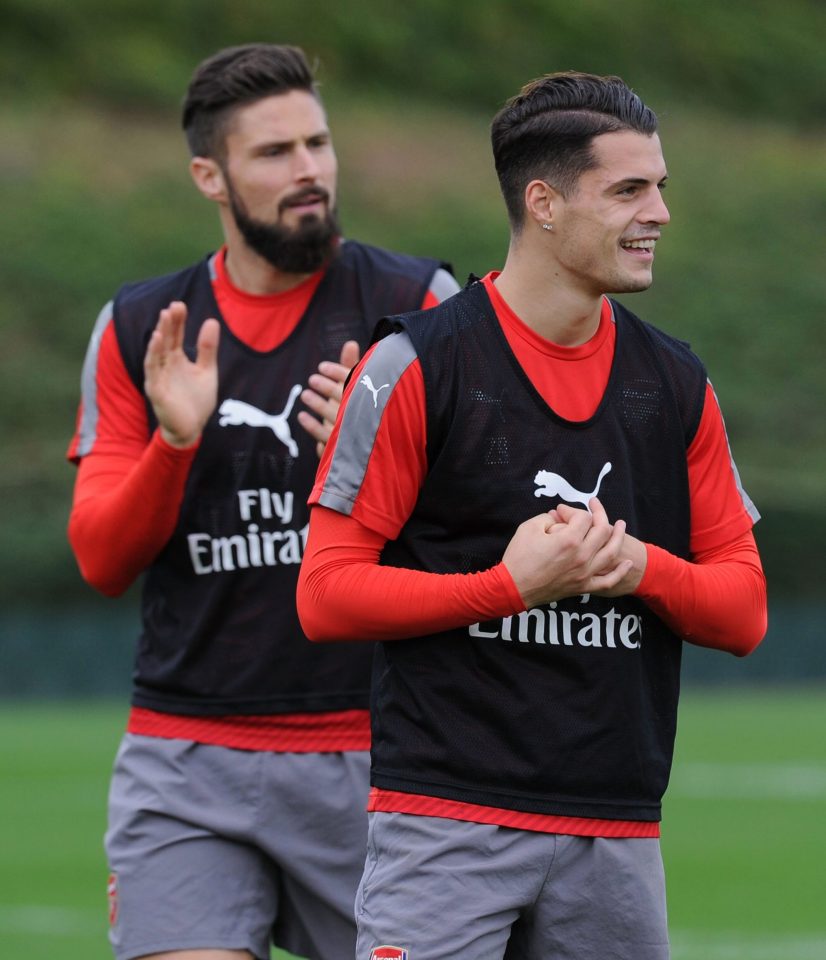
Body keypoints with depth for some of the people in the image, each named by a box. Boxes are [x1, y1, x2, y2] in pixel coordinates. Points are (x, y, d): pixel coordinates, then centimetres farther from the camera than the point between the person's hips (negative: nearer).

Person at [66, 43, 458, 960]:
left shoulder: (419, 303, 1)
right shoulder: (137, 330, 8)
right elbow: (101, 559, 5)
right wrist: (173, 442, -13)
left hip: (369, 758, -1)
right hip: (186, 763, 1)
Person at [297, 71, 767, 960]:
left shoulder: (678, 385, 10)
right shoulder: (414, 366, -5)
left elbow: (744, 610, 12)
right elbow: (325, 594, -6)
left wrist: (645, 568, -9)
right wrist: (510, 586, -16)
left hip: (617, 838, 5)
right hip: (445, 817, -5)